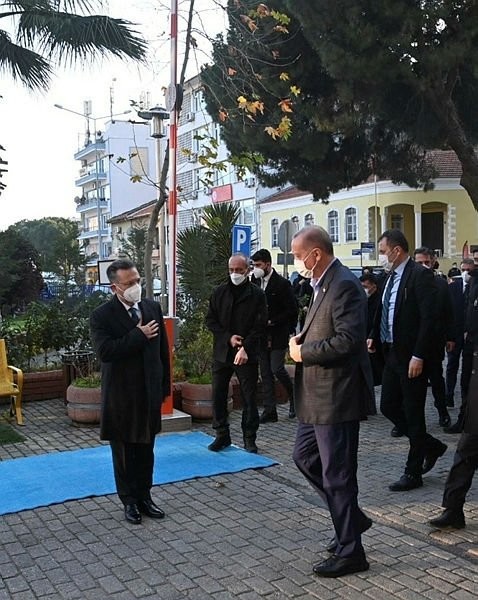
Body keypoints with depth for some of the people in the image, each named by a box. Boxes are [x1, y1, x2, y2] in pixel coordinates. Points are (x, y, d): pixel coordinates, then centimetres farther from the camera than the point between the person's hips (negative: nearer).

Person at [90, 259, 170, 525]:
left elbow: (163, 349, 8)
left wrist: (165, 385, 7)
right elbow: (105, 351, -24)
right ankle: (130, 501, 24)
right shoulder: (102, 316, -11)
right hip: (120, 395, -3)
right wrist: (139, 335, -21)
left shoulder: (153, 308, 3)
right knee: (123, 451, 10)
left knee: (146, 449, 14)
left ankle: (144, 496, 28)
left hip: (150, 393, 4)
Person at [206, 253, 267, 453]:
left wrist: (245, 348, -16)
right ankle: (222, 435, 18)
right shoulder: (219, 292, 7)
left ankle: (249, 437, 16)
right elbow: (210, 320, 6)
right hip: (222, 352, 3)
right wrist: (228, 337, -8)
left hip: (247, 354, -3)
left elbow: (260, 325, -6)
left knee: (249, 398, 3)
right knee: (218, 395, 5)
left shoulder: (257, 294, -2)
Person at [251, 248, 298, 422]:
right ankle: (270, 411, 11)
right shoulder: (254, 282, 8)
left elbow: (292, 311, -10)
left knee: (277, 369, -10)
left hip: (278, 335, -5)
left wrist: (272, 321, -14)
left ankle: (293, 396, 18)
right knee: (265, 373, 6)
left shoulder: (282, 284, -9)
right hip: (261, 335, 6)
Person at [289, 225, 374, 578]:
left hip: (337, 397, -11)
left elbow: (347, 340, -27)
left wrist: (303, 352, -16)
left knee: (337, 475, 1)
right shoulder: (324, 285, 13)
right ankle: (351, 518, 33)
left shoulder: (344, 285, -19)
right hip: (318, 396, 11)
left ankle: (350, 552, 18)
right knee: (305, 457, 20)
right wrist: (301, 342, 2)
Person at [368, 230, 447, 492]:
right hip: (392, 353, 9)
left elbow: (428, 318, -19)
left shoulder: (420, 275, -14)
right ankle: (431, 446, 32)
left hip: (411, 357, -9)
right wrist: (375, 337, 2)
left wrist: (419, 356, -22)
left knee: (413, 413, 3)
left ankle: (413, 473, 16)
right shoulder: (392, 277, 11)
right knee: (388, 407, 13)